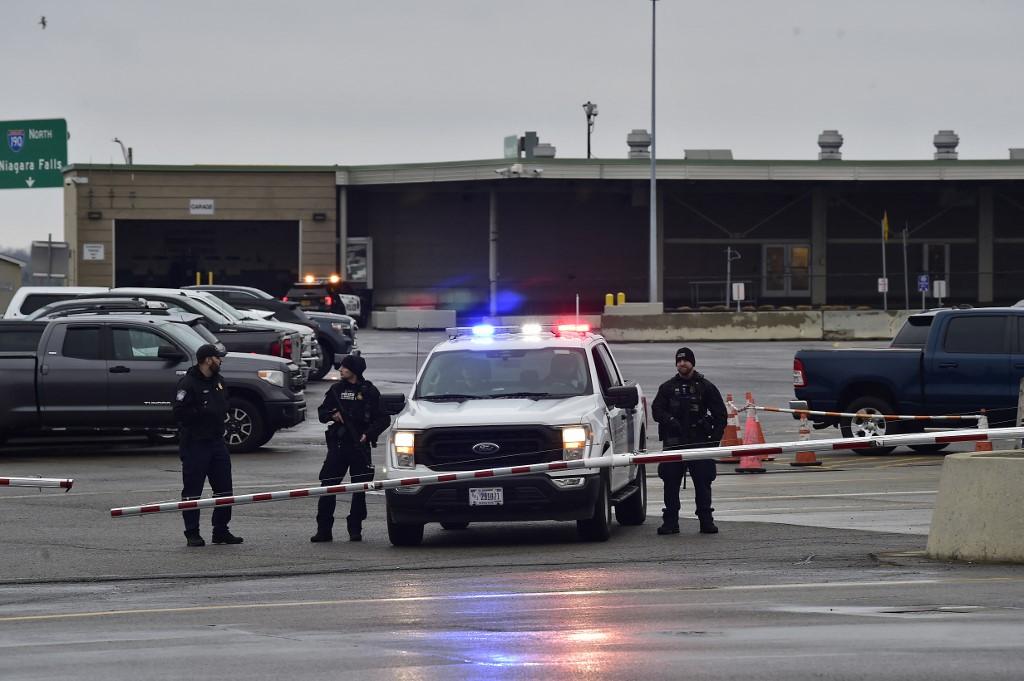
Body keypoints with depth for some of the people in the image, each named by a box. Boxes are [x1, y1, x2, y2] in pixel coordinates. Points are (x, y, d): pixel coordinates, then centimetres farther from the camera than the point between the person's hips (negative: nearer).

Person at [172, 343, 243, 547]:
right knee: (192, 490, -2)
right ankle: (192, 534, 3)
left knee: (224, 488, 8)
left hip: (216, 440, 8)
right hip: (194, 444, -8)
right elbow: (180, 413, -20)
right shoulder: (188, 383, -13)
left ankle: (221, 531, 16)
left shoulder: (218, 381, 13)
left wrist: (220, 412, 6)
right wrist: (204, 413, -20)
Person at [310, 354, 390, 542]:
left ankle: (355, 530, 11)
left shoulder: (369, 392, 1)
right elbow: (321, 412, 15)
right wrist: (332, 415, -6)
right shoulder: (337, 389, 11)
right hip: (337, 444, 2)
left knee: (360, 490, 2)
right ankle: (324, 530, -2)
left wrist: (368, 434, -12)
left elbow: (383, 419, 1)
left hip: (359, 446, -2)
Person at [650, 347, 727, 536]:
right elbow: (656, 410, 7)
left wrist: (716, 437, -3)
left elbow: (720, 414, 8)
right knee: (670, 482, -1)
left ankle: (706, 520, 5)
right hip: (674, 442, 1)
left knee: (702, 481, -1)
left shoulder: (705, 387, 8)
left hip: (700, 442, -1)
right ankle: (670, 521, 4)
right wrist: (670, 420, -13)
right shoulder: (667, 387, 12)